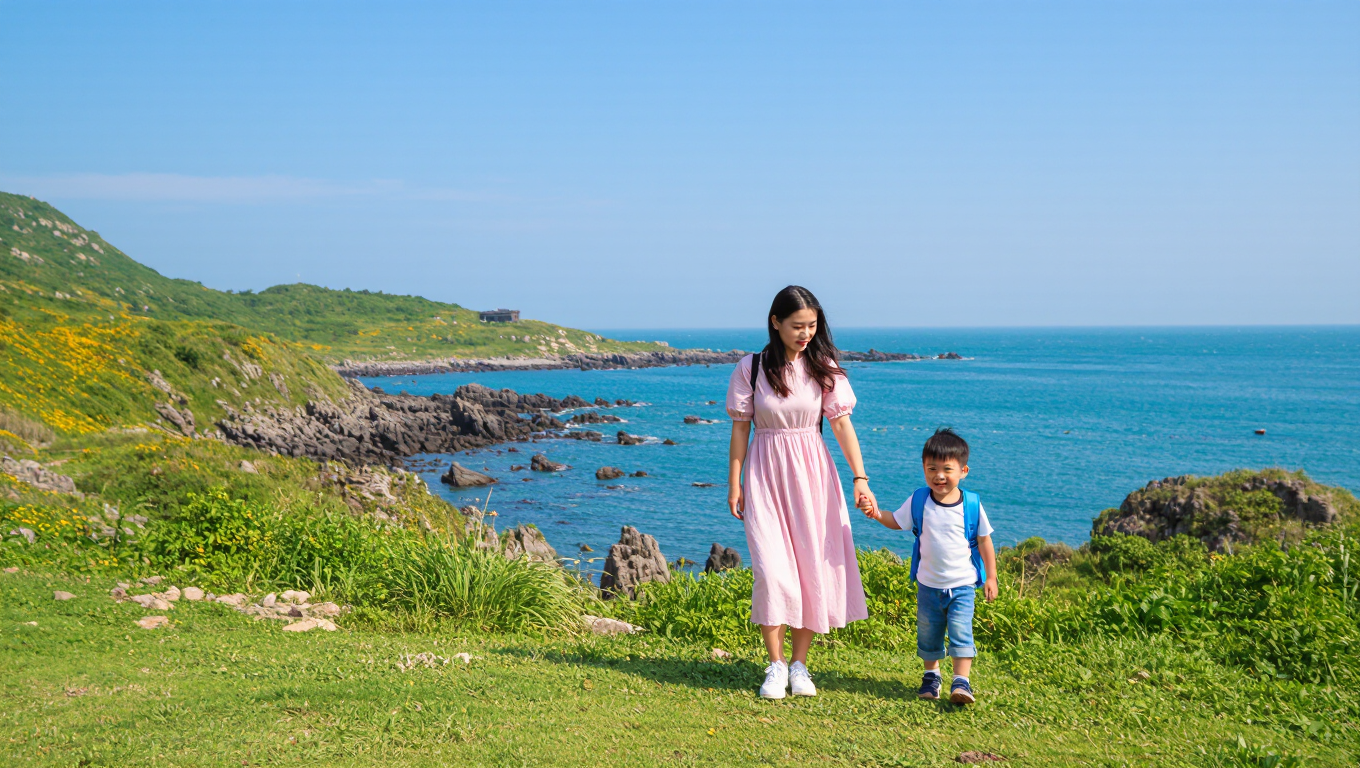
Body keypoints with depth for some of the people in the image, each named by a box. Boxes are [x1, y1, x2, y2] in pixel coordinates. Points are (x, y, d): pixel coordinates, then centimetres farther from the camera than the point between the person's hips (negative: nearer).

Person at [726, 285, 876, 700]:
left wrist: (860, 478, -11)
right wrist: (734, 485, 0)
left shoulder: (823, 367, -1)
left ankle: (800, 664, 16)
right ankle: (776, 665, 4)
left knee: (813, 568, 3)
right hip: (765, 473, -1)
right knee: (772, 570, -9)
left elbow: (842, 423, -3)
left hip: (811, 471, 2)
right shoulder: (751, 368, -3)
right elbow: (740, 428, 1)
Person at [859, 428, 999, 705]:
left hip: (962, 585, -2)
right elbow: (897, 521, 9)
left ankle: (961, 681, -5)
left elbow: (984, 541, 0)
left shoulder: (971, 504, -9)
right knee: (928, 634, 13)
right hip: (928, 585, 3)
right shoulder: (919, 500, -4)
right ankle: (932, 675, 32)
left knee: (961, 631, -12)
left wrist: (991, 578, 1)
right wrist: (877, 513, -10)